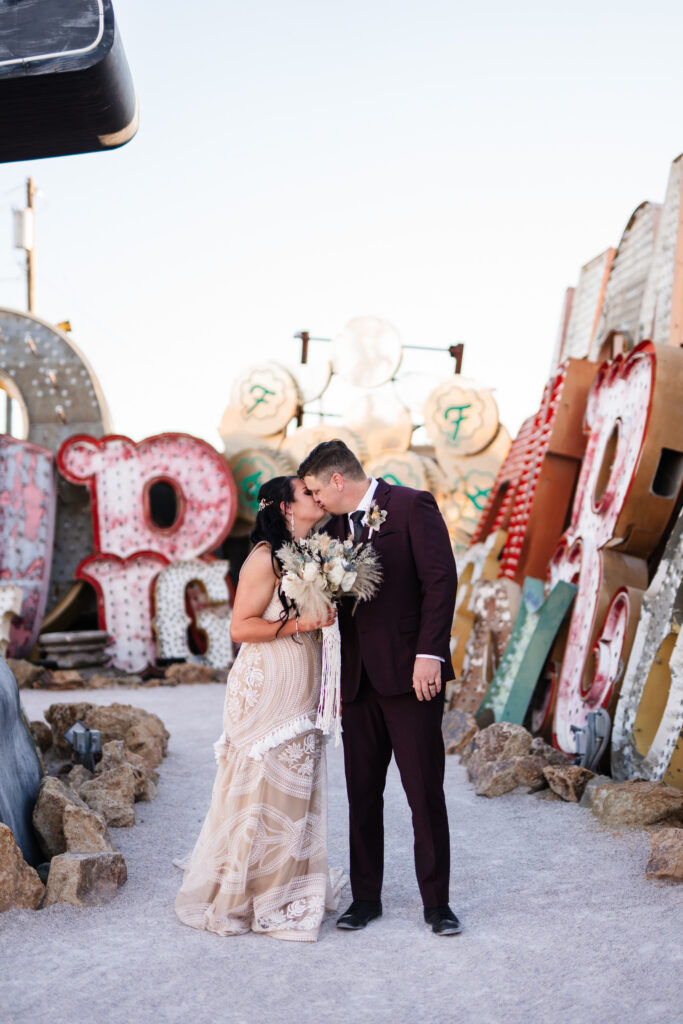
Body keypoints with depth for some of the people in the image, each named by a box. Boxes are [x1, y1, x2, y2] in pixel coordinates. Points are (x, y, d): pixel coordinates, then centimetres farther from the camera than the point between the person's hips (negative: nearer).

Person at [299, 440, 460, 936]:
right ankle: (366, 898, 22)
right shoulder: (337, 525, 15)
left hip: (409, 674, -6)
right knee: (362, 793, 10)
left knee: (425, 793, 0)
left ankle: (437, 902, 13)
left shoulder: (412, 505, -5)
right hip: (359, 680, 6)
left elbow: (441, 579, -11)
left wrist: (429, 655, -18)